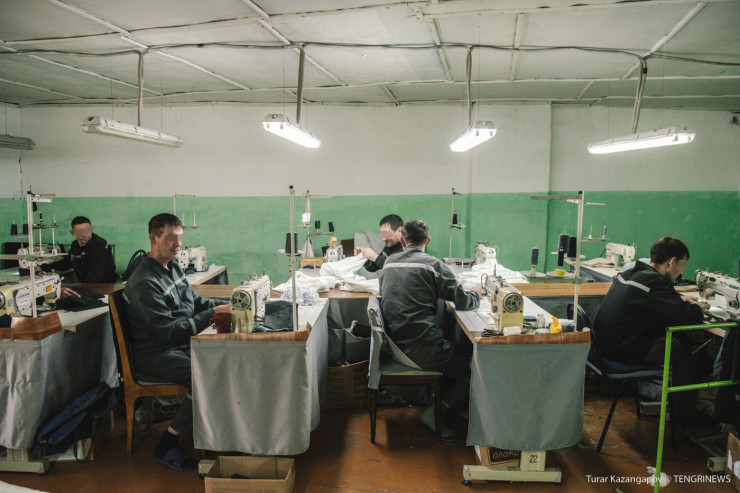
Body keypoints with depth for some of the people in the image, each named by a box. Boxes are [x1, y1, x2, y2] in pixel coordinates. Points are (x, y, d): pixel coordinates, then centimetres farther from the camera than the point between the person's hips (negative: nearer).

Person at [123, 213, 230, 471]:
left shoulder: (173, 266, 9)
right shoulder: (144, 283, -19)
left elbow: (194, 301, 18)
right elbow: (170, 332, -23)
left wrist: (228, 305, 0)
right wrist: (213, 313, -25)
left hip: (182, 343, 8)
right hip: (155, 353, -8)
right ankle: (166, 446, -11)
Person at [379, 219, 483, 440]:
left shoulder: (389, 263, 9)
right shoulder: (432, 264, -9)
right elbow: (463, 301, -7)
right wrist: (476, 294, 16)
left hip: (394, 345, 7)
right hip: (421, 350, -7)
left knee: (452, 351, 25)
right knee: (470, 358, 13)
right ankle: (444, 410, 12)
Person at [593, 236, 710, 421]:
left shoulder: (630, 272, 8)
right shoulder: (656, 281, -21)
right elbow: (690, 318, -18)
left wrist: (680, 299, 18)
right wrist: (699, 309, 4)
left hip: (607, 342, 9)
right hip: (624, 349, -9)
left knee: (678, 338, 21)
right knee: (684, 350, 8)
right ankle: (683, 416, 23)